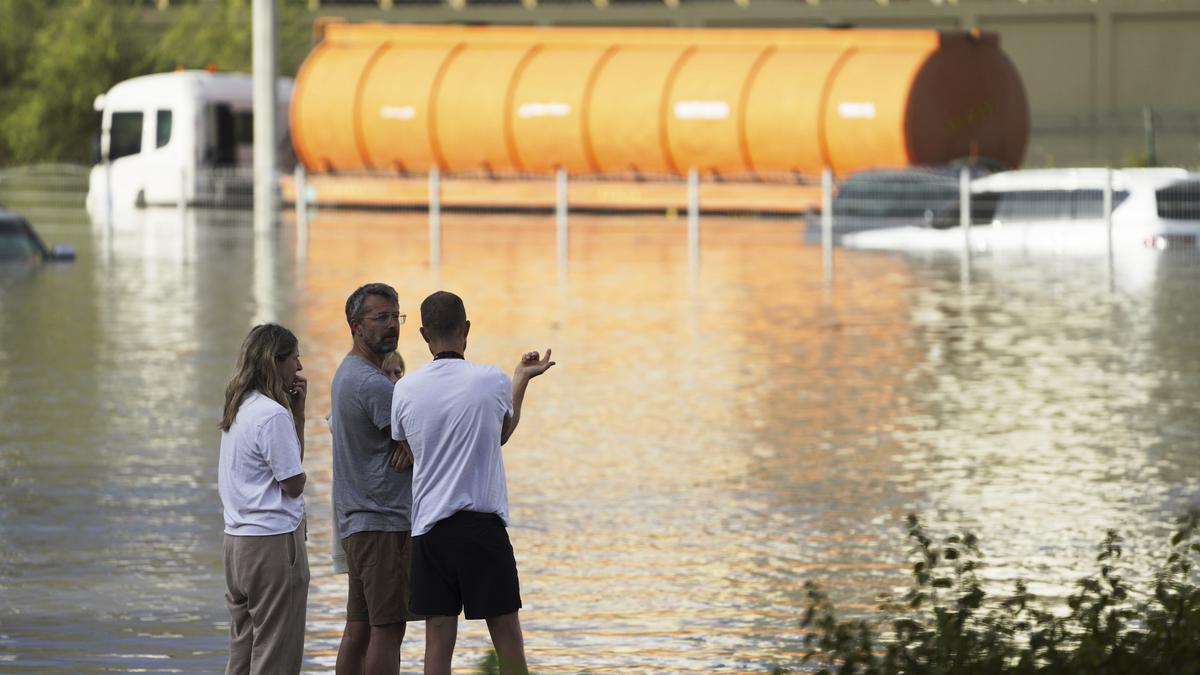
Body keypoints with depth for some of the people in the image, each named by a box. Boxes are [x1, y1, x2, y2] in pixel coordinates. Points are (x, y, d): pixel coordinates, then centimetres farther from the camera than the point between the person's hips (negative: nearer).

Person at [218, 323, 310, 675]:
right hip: (273, 541, -9)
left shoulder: (240, 409, 13)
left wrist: (298, 410, 8)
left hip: (237, 539, 9)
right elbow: (294, 483, -12)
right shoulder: (272, 415, -16)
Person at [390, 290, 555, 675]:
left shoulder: (405, 390, -1)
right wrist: (523, 379, 27)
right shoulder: (492, 382, -7)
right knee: (506, 632, 5)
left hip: (429, 528, 2)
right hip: (483, 525, -2)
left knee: (438, 637, 4)